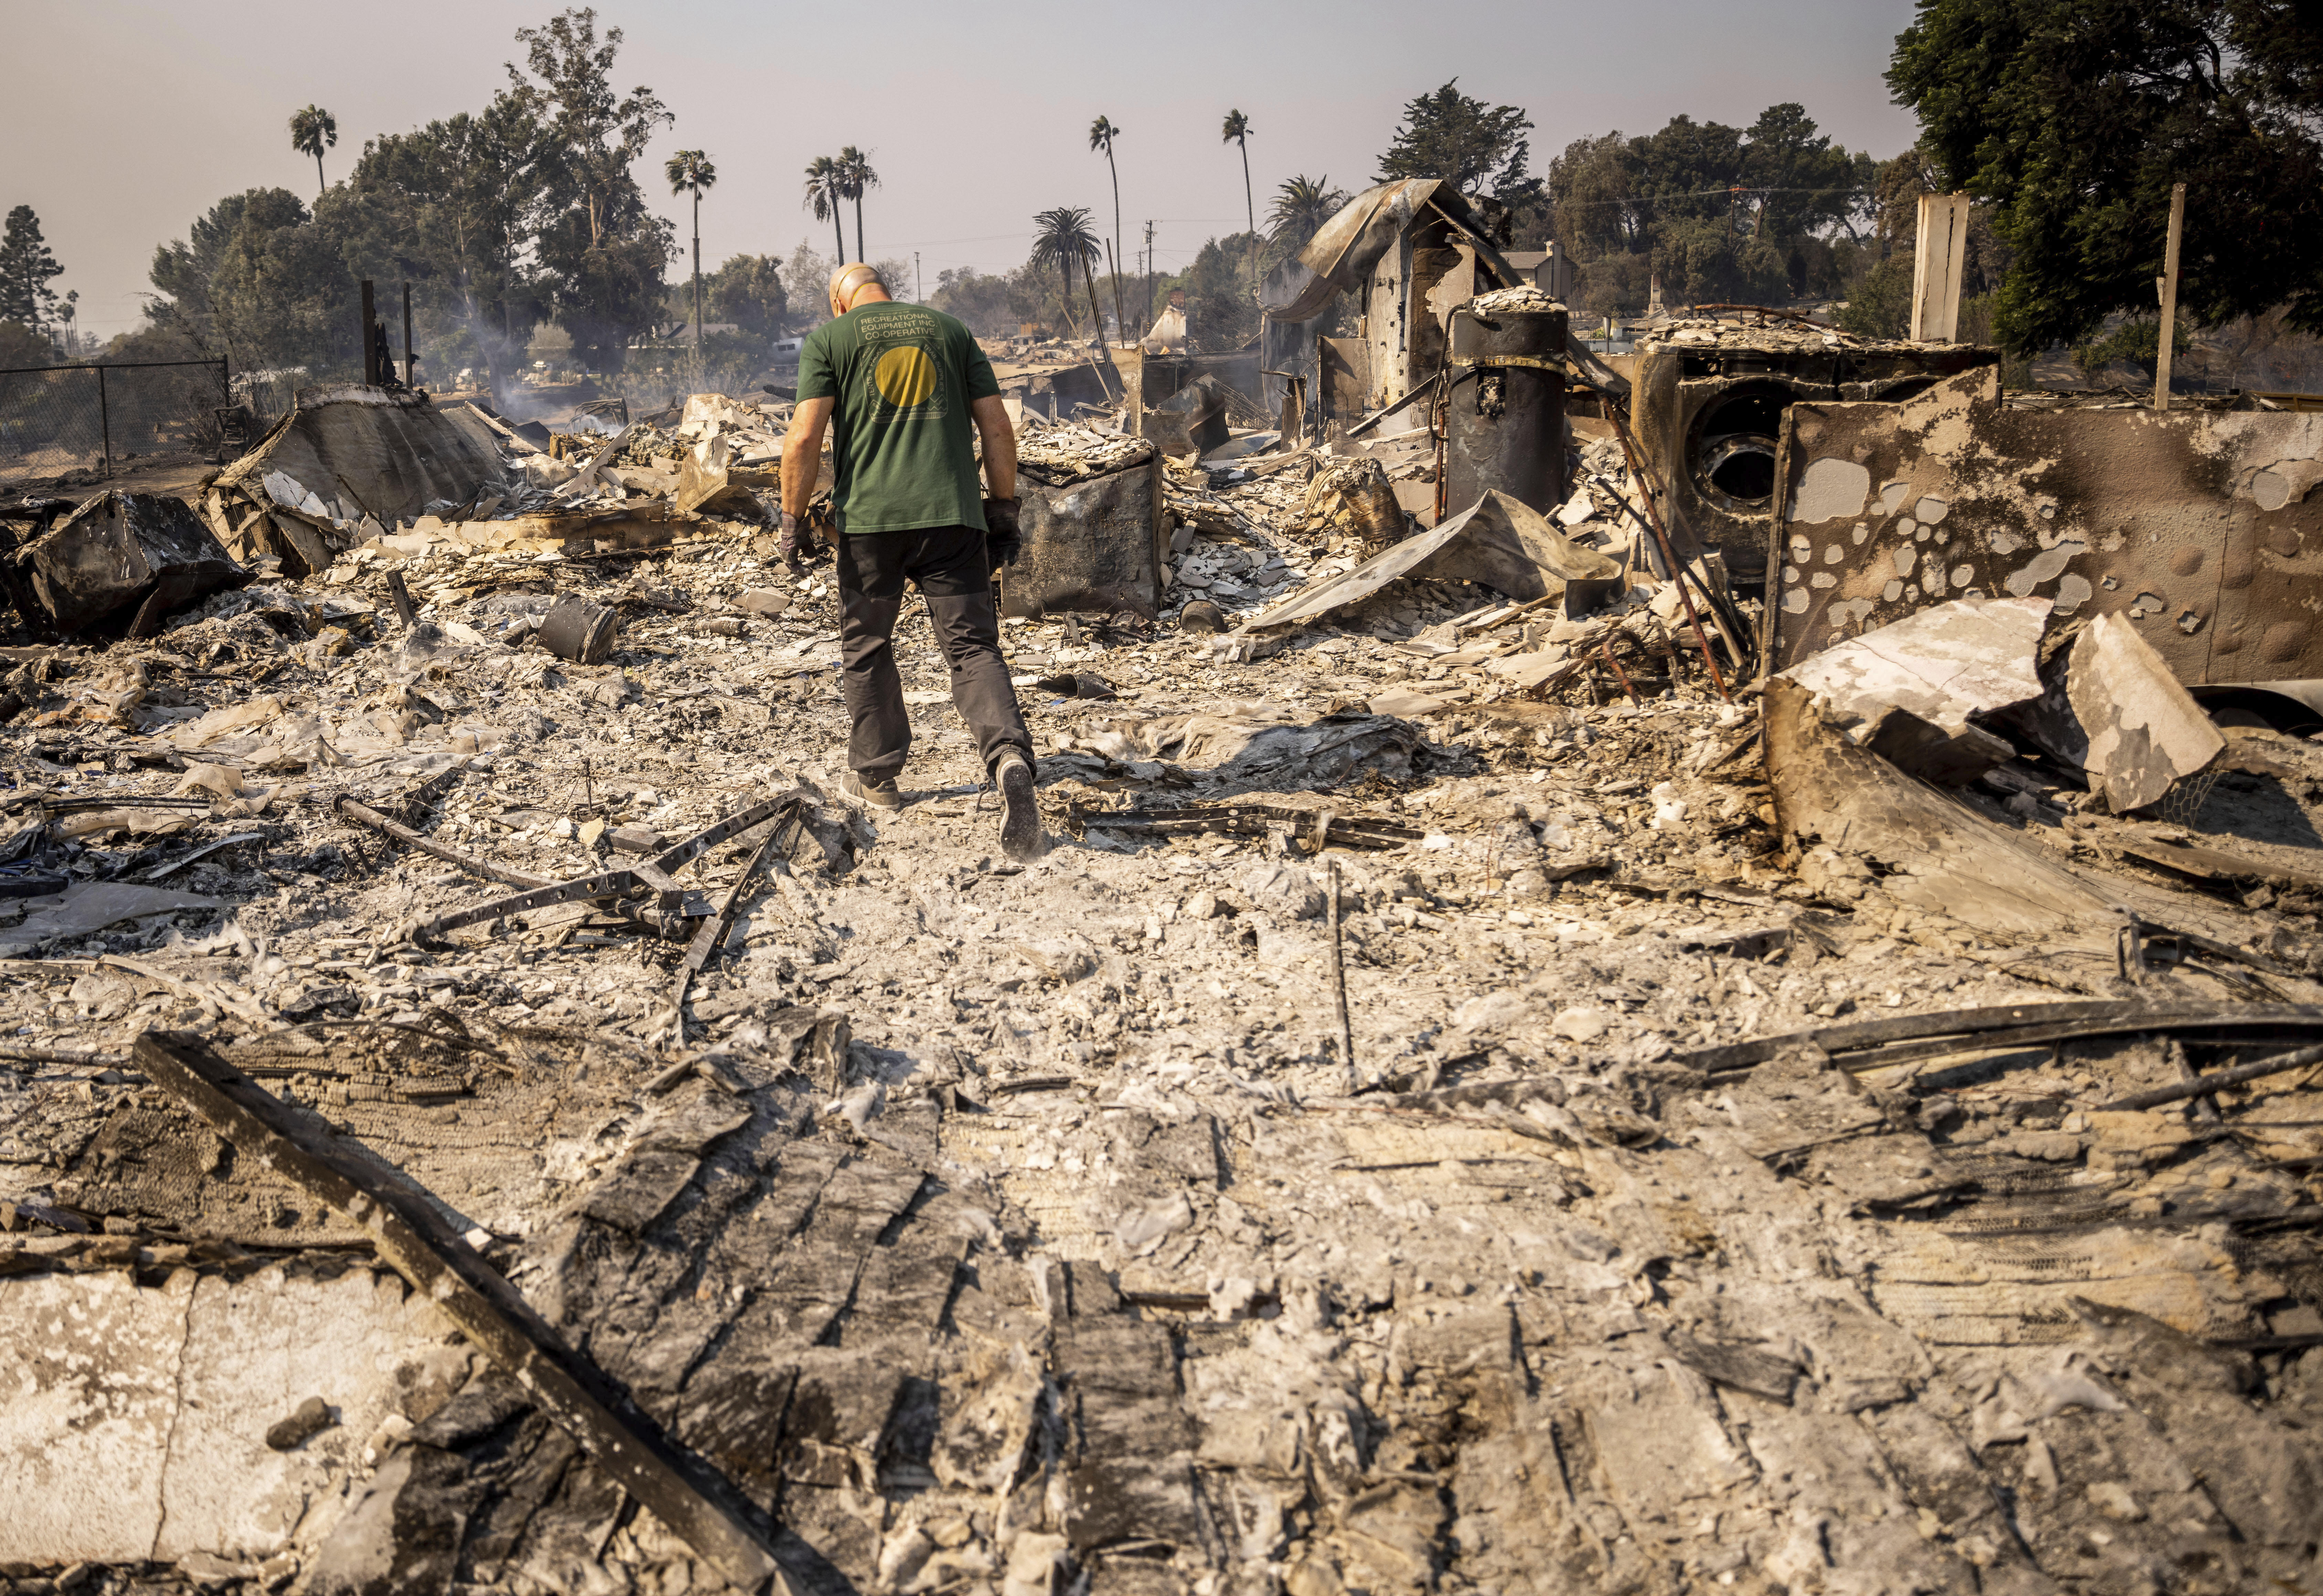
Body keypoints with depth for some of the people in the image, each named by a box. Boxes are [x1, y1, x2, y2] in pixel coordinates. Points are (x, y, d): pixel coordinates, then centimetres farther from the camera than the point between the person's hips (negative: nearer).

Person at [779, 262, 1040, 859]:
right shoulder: (948, 329, 16)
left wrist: (792, 519, 3)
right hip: (952, 516, 2)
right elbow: (997, 428, 10)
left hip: (869, 517, -1)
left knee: (866, 647, 16)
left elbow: (805, 436, -5)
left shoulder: (829, 339, 7)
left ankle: (876, 774, 29)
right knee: (972, 646, -1)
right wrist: (1003, 512, 15)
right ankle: (1009, 758, -26)